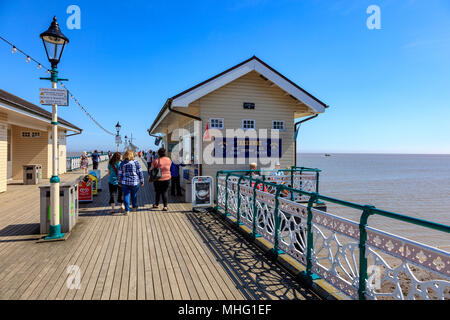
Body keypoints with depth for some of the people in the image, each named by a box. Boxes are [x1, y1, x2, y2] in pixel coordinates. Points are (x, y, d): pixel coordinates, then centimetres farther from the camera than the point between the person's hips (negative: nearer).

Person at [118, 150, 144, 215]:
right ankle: (134, 207, 32)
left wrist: (119, 182, 17)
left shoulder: (122, 163, 1)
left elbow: (120, 174, 6)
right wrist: (142, 181, 6)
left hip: (125, 182, 1)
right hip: (135, 182, 0)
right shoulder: (136, 162, -4)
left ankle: (127, 210, 4)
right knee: (134, 195, 17)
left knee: (126, 196, 6)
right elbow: (140, 172, -2)